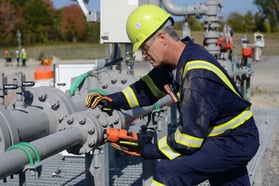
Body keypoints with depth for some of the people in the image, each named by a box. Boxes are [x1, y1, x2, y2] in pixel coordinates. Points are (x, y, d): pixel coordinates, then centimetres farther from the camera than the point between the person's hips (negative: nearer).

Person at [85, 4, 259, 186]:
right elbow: (149, 87, 8)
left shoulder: (196, 77, -31)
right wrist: (111, 101, -4)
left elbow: (190, 138, -28)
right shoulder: (180, 57, -4)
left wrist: (146, 151, -18)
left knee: (169, 171, -21)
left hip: (235, 142, -9)